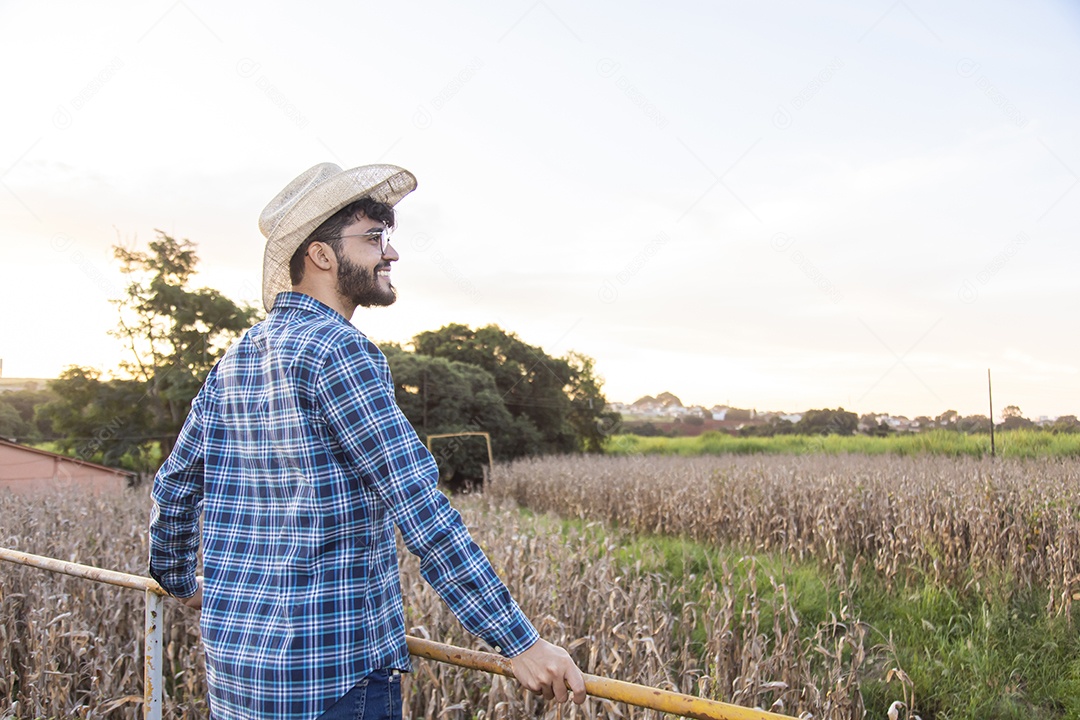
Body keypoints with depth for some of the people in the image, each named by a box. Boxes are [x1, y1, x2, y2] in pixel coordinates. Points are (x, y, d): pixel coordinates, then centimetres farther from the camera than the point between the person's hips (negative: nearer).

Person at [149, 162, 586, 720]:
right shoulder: (336, 350, -17)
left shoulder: (234, 361, 9)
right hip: (332, 674, -8)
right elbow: (419, 508, -22)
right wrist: (519, 641, -19)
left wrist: (178, 580, 36)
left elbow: (173, 486, 18)